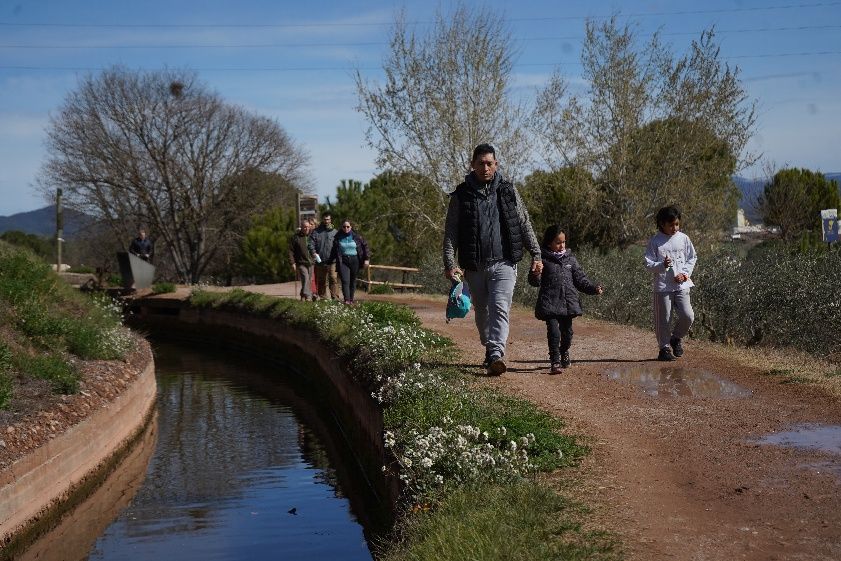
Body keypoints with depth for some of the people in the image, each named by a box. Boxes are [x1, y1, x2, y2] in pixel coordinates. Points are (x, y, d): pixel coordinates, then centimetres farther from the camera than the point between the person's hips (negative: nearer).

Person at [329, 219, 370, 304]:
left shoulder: (356, 237, -2)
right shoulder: (338, 237, 2)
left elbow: (365, 246, 3)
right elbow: (334, 250, 11)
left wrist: (367, 259, -2)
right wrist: (331, 260, 10)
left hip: (354, 261, 0)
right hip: (343, 261, 0)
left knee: (353, 281, 9)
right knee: (345, 281, -12)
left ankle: (351, 299, 21)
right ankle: (346, 299, -17)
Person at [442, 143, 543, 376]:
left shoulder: (508, 191, 7)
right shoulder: (461, 195, 3)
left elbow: (524, 224, 12)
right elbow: (450, 233, 0)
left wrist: (536, 254, 6)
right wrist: (450, 264, -11)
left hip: (504, 263, -1)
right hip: (475, 267, 1)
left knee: (500, 308, -16)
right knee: (482, 313, 11)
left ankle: (496, 355, -24)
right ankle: (489, 349, 29)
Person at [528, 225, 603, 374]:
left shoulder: (570, 258, 11)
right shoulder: (543, 259, -1)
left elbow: (580, 279, 13)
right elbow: (534, 282, -5)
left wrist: (593, 288, 1)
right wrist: (535, 275, -27)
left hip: (568, 302, 4)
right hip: (550, 302, -4)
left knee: (567, 331, 12)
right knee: (553, 332, -12)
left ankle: (564, 353, 37)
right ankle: (555, 362, -6)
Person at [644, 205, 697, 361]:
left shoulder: (683, 238, 6)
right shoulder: (655, 241, -2)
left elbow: (692, 258, 13)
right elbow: (649, 263, -4)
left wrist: (685, 273, -2)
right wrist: (662, 265, -22)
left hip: (681, 285, 2)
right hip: (662, 286, -2)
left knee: (688, 316, -7)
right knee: (663, 319, 1)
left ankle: (676, 338, 19)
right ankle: (664, 348, 17)